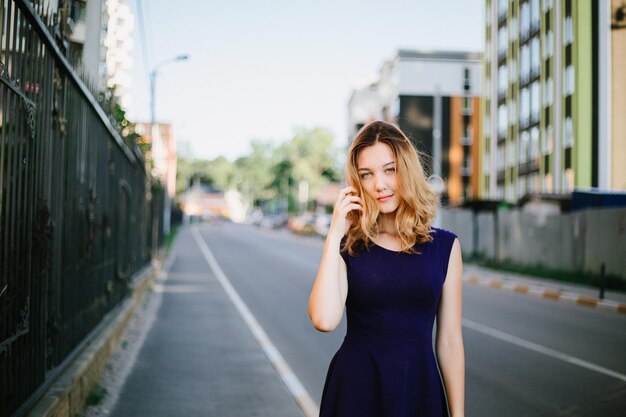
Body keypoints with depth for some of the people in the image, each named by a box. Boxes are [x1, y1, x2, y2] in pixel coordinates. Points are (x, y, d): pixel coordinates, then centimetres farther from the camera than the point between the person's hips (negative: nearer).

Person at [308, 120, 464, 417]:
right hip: (355, 390, -1)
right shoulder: (348, 247, -3)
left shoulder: (444, 246, 0)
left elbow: (449, 341, 1)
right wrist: (334, 235, -16)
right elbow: (324, 320, -20)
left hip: (421, 387, 1)